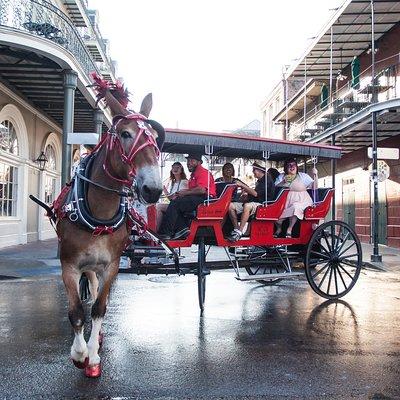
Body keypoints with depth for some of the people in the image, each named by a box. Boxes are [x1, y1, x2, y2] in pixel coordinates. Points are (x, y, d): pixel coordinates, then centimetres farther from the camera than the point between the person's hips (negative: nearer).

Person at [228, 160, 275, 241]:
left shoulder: (267, 180, -10)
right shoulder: (259, 181, 21)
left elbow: (255, 193, -21)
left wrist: (242, 185, -18)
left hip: (262, 204, -10)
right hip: (252, 203, 10)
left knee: (247, 206, -41)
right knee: (231, 205, -6)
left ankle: (240, 232, -41)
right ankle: (236, 228, -7)